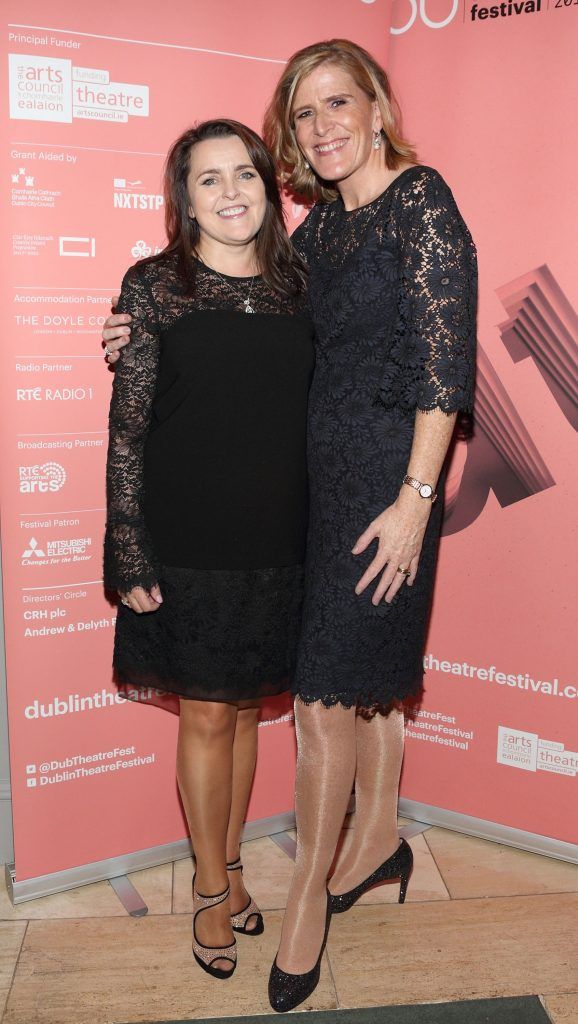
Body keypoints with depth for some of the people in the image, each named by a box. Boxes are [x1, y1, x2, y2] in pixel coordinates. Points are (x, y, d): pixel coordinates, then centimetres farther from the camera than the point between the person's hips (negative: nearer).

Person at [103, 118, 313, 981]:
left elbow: (319, 413, 11)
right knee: (206, 718, 8)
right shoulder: (155, 287, -4)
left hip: (279, 546, 3)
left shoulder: (298, 283, 6)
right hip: (188, 547, -3)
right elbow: (127, 430, -6)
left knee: (245, 712, 15)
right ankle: (212, 887, 30)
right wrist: (128, 558, -10)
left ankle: (229, 865, 37)